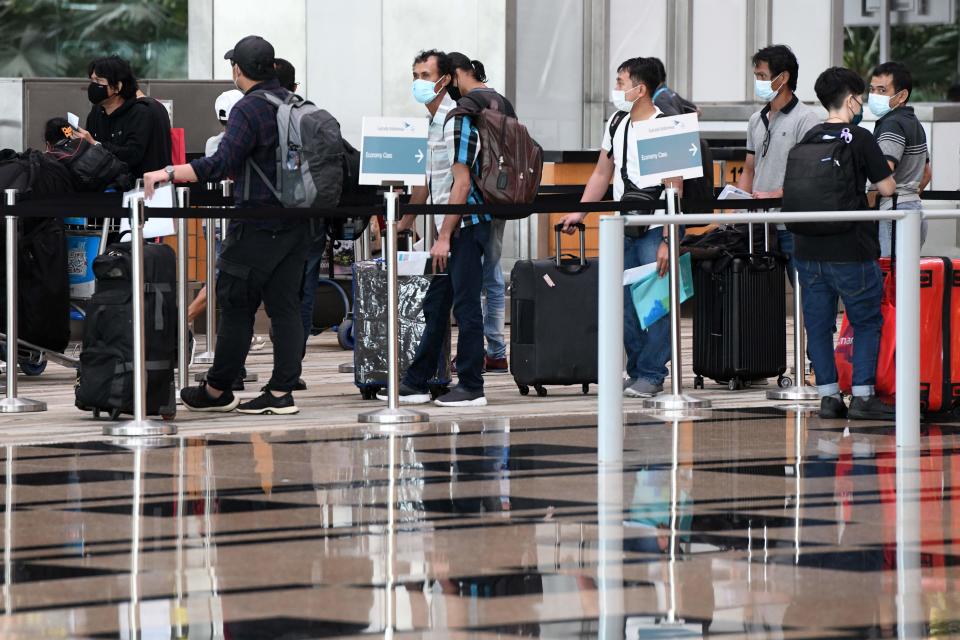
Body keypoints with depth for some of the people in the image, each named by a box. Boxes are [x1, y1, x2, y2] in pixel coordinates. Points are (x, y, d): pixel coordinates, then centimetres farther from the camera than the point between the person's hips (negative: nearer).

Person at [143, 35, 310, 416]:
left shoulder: (248, 110, -14)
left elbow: (221, 164, -23)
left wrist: (168, 173, -22)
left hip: (257, 226, -7)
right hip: (296, 223, 7)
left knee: (236, 306, 2)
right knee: (285, 306, 6)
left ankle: (217, 391, 10)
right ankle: (281, 392, 4)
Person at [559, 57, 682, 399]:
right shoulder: (616, 124, 13)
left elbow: (675, 189, -12)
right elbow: (602, 173, 23)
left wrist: (667, 240, -17)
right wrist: (578, 213, 14)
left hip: (655, 230, -7)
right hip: (623, 229, 7)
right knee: (626, 305, 7)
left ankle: (651, 375, 0)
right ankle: (636, 372, 15)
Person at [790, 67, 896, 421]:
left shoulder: (809, 139, 7)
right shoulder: (860, 139, -8)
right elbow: (887, 188, -6)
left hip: (808, 246, 5)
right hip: (850, 247, -5)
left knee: (818, 323, 10)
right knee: (867, 321, 7)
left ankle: (828, 396, 10)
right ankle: (862, 396, 1)